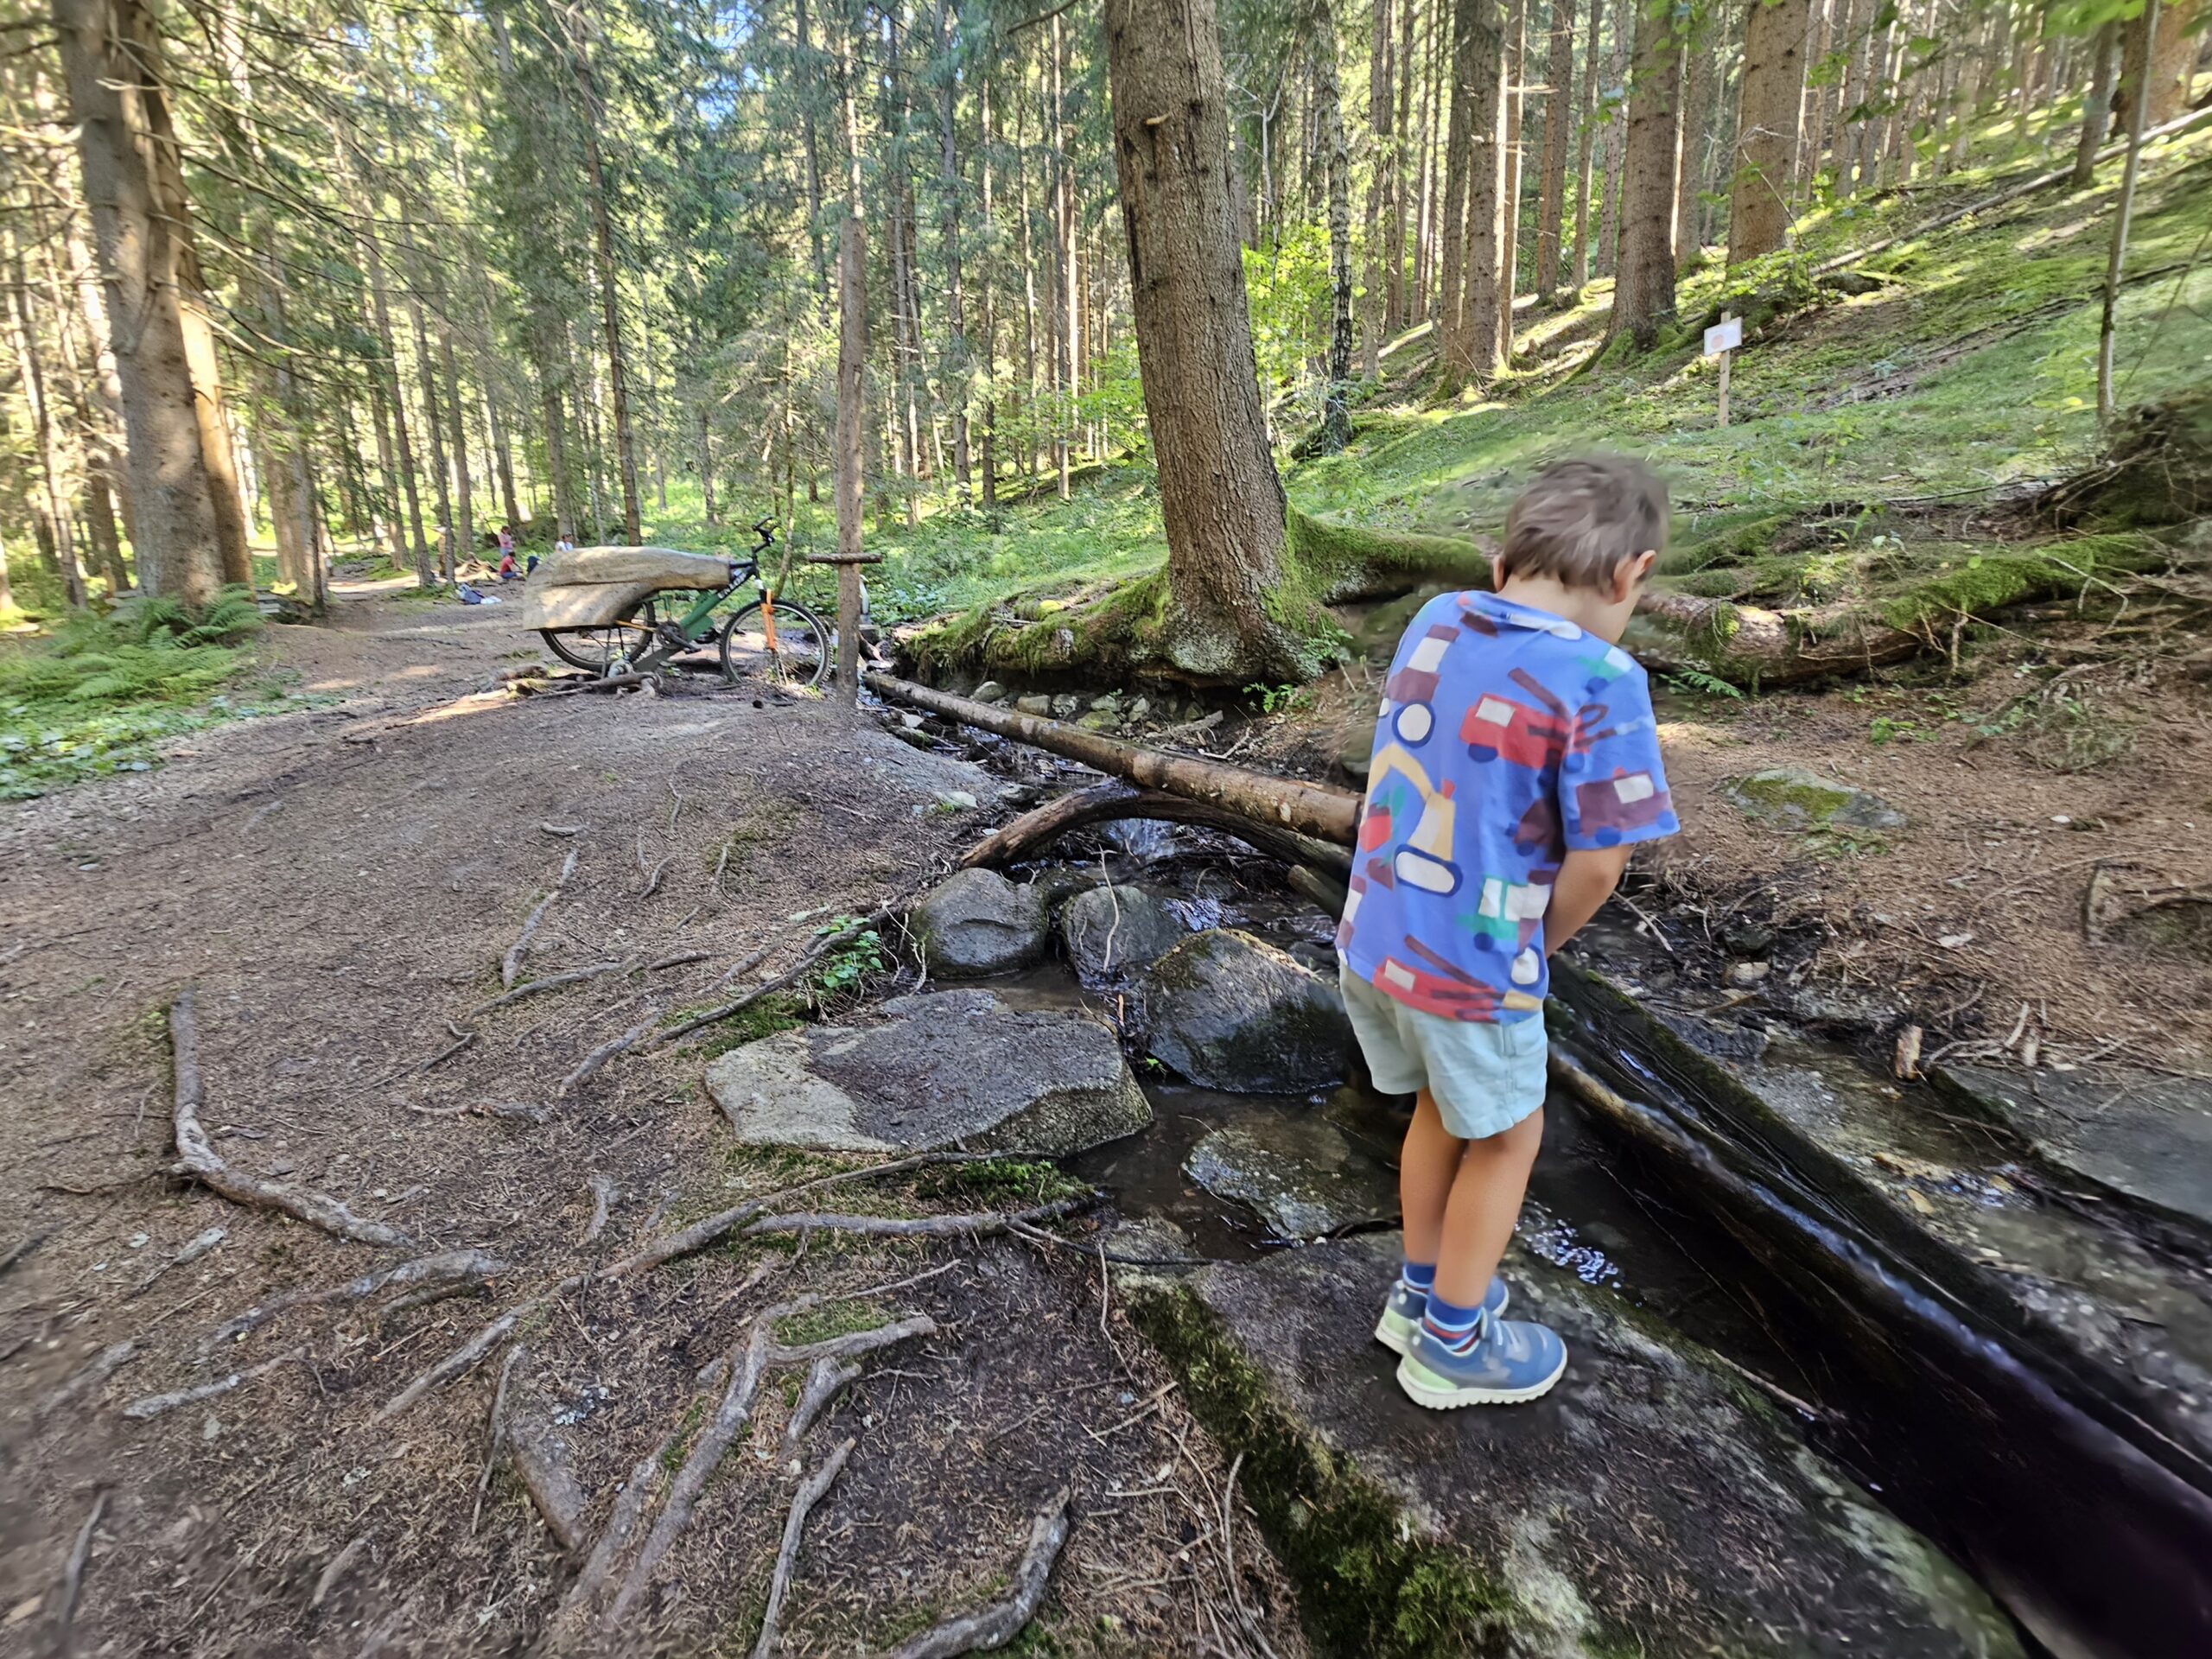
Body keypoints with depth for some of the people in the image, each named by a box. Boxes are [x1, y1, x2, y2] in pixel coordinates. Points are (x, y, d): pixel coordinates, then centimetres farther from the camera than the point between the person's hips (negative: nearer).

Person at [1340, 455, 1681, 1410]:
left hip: (1371, 937, 6)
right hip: (1470, 969, -6)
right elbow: (1596, 866, -17)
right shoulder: (1598, 682, -20)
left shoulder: (1433, 623, -1)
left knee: (1442, 1108, 27)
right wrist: (1538, 946, 2)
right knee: (1504, 1140, 18)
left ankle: (1422, 1292, 46)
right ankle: (1452, 1347, 36)